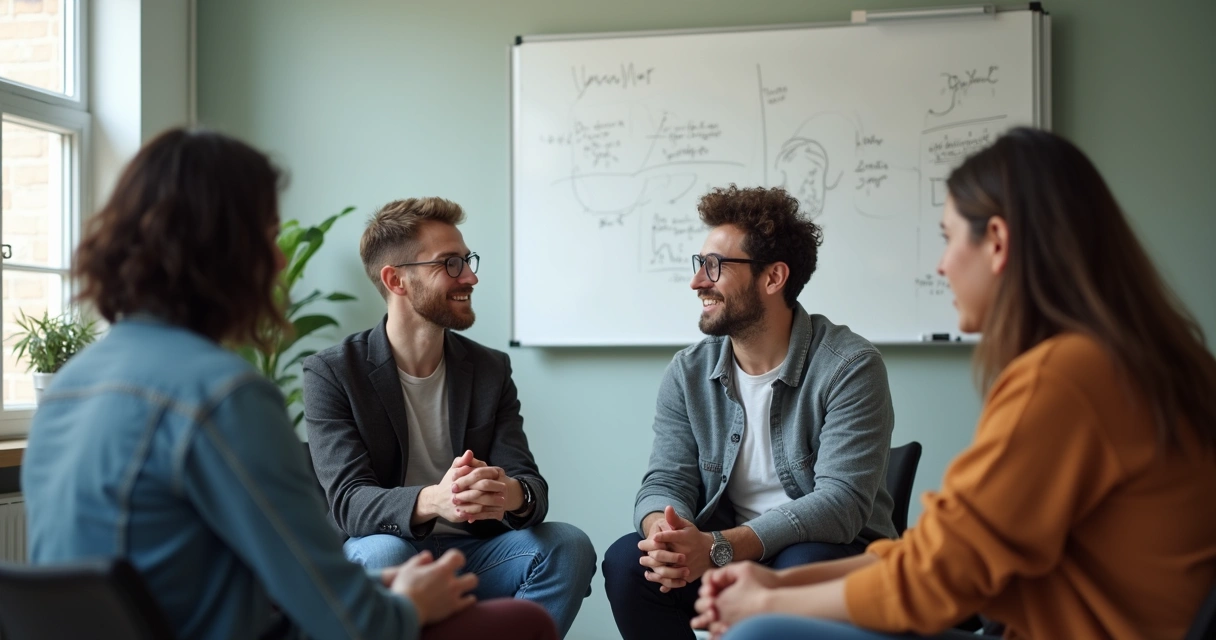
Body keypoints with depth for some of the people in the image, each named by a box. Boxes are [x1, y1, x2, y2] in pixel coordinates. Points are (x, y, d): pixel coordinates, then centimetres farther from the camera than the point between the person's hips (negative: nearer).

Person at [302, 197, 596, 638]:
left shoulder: (492, 370, 4)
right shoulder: (331, 374, -7)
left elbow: (530, 483, -6)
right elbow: (348, 501, -18)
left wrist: (510, 494, -34)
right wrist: (432, 501, -41)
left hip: (473, 553, 3)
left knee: (569, 546, -23)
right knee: (384, 554, -35)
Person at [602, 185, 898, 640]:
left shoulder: (850, 367, -14)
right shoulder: (688, 374, 3)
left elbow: (841, 500, -22)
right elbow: (666, 482, -2)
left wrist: (718, 548, -33)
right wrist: (664, 531, -30)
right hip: (727, 556, 4)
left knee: (802, 570, -37)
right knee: (626, 561, -22)